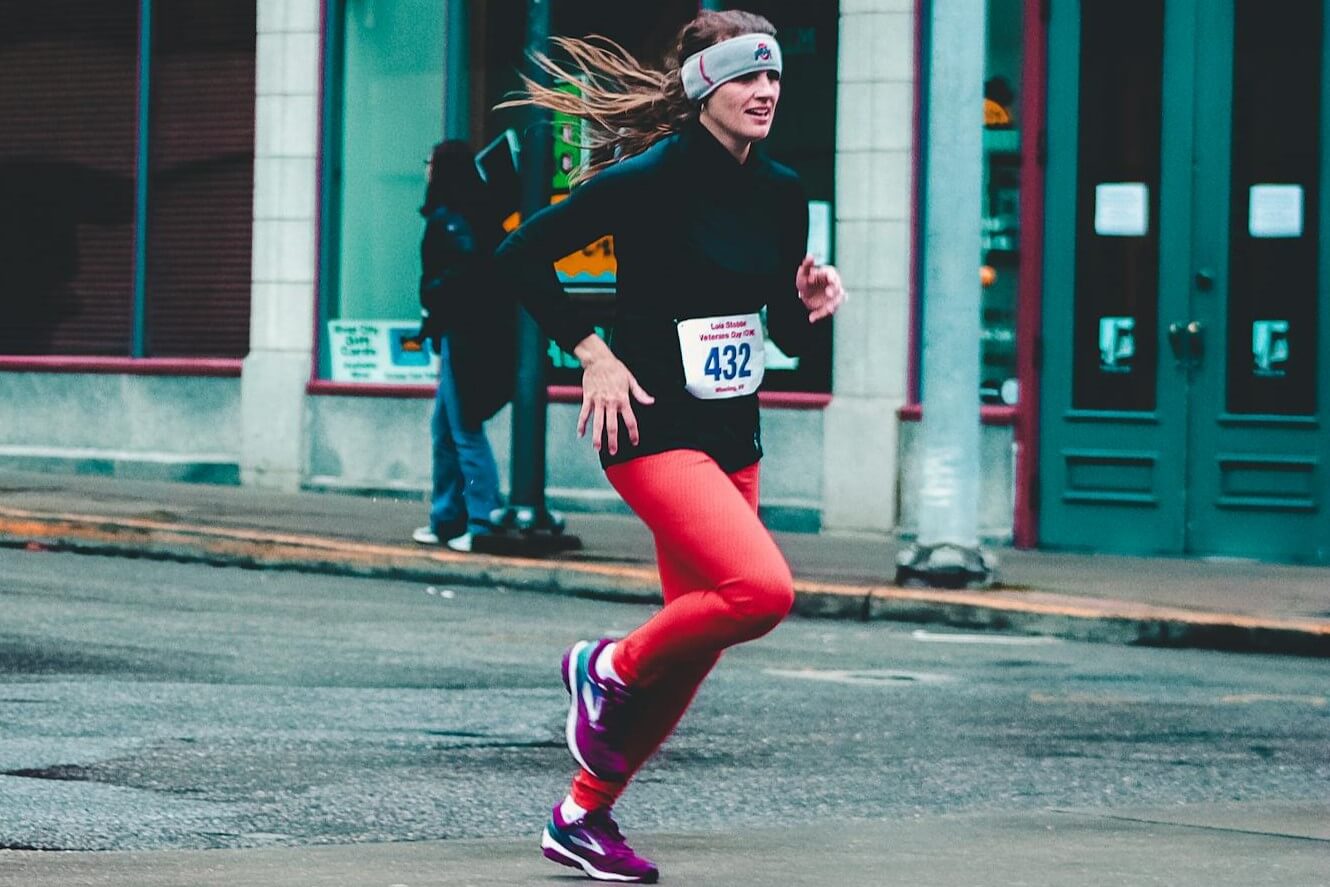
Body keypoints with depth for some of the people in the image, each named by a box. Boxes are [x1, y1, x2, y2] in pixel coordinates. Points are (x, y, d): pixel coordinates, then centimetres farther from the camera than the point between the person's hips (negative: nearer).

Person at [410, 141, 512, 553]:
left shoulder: (448, 217, -13)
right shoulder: (478, 212, 14)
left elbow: (468, 265, -25)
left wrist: (433, 299, -11)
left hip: (464, 334, -9)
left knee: (465, 431, -5)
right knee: (444, 427, 16)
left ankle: (483, 523, -5)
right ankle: (446, 519, 21)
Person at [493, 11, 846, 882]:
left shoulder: (781, 193, 7)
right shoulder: (648, 179, -13)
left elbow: (787, 334, 17)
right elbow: (522, 256, -10)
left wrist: (811, 304, -5)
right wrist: (593, 354, -13)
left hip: (734, 435, 8)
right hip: (655, 429, -8)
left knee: (698, 640, 8)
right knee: (763, 589, -25)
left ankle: (585, 817, 22)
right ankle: (608, 669, 0)